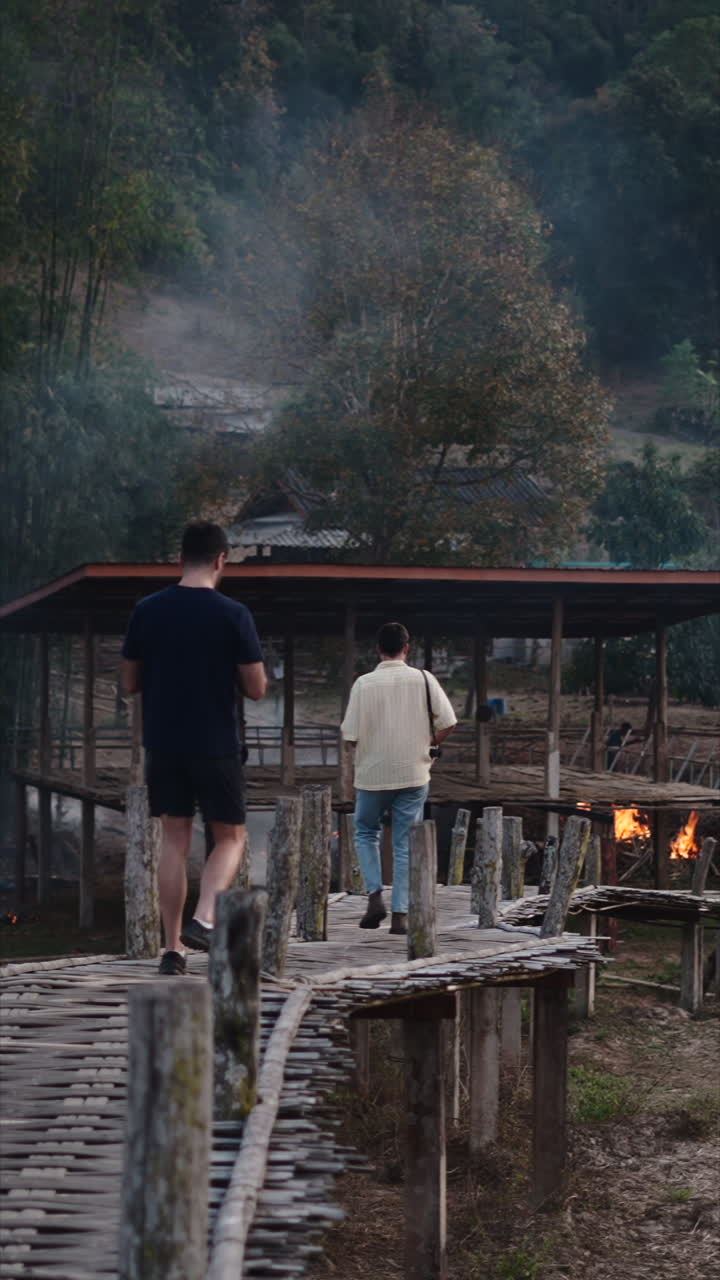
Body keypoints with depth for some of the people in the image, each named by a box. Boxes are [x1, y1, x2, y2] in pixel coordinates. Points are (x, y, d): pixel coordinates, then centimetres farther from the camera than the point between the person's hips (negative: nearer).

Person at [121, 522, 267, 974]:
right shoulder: (233, 614, -10)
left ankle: (173, 946, 7)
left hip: (162, 745, 3)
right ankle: (204, 918, -12)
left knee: (174, 840, 9)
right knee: (231, 838, 10)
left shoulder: (147, 611, 0)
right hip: (216, 746, -3)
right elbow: (256, 688, -7)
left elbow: (130, 683, 6)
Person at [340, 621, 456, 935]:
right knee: (405, 844, 8)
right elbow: (448, 723, -6)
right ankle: (400, 914, 3)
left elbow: (350, 735, -9)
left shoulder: (364, 683, -8)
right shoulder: (423, 680, -4)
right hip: (413, 774, 1)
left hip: (372, 775, -1)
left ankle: (374, 895, 3)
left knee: (366, 833, 20)